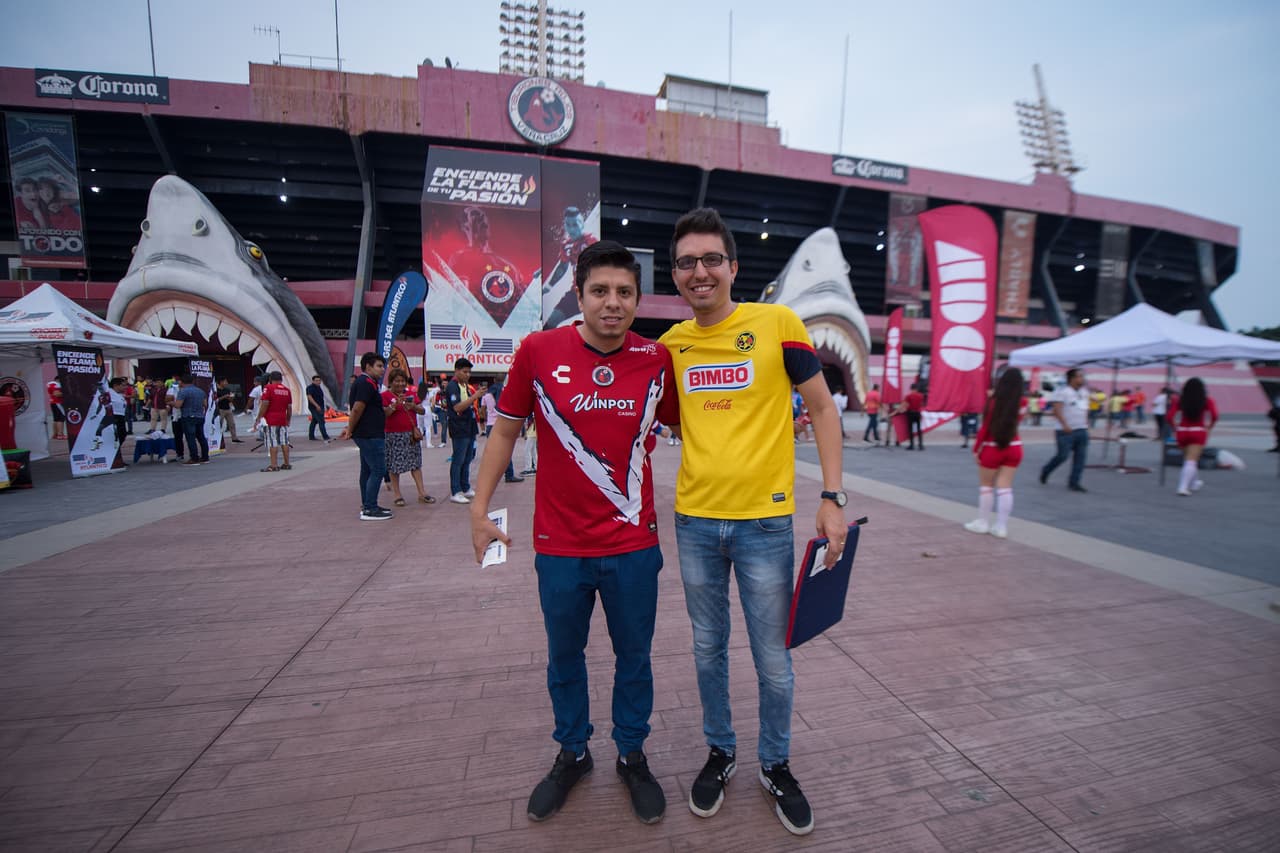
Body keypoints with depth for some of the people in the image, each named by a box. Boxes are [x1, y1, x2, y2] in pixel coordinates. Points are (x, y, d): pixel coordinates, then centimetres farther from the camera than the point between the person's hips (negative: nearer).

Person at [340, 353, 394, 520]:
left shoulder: (362, 382, 18)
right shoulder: (367, 383, -15)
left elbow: (358, 410, 19)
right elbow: (357, 409, -22)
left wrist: (350, 428, 14)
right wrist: (350, 430, -13)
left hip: (368, 435, 11)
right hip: (371, 435, -11)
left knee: (367, 470, 15)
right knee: (378, 470, -9)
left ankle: (367, 505, 24)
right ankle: (369, 510, -7)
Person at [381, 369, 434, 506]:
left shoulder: (411, 394, 11)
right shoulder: (385, 395, -3)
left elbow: (422, 411, 9)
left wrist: (414, 406, -11)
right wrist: (395, 404, -25)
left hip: (411, 434, 4)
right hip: (393, 435, -4)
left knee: (416, 463, 5)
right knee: (394, 465, 1)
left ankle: (422, 493, 9)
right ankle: (397, 495, 11)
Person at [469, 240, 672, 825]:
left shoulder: (657, 359, -6)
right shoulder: (538, 350, -8)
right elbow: (505, 431, 2)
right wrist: (479, 511, 0)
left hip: (634, 546, 0)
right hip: (559, 545, 0)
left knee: (634, 657, 18)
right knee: (564, 658, 20)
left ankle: (632, 756, 45)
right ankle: (572, 753, 48)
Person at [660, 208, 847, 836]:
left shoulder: (778, 324, -6)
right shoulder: (671, 343, 4)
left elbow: (822, 410, -3)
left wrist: (832, 498, -8)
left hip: (764, 522, -3)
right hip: (695, 521, 3)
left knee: (773, 662, 12)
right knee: (708, 650, 19)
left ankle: (775, 765, 39)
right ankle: (720, 752, 43)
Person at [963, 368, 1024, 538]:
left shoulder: (994, 401, -12)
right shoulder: (1020, 403, -1)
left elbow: (985, 427, -11)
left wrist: (976, 448, -4)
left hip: (992, 448, -4)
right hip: (1013, 447, 4)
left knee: (986, 486, 10)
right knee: (1005, 488, 6)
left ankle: (983, 523, 17)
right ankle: (1001, 526, 8)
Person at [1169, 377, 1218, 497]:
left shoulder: (1181, 400, 2)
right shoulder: (1207, 400, -2)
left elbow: (1170, 416, -5)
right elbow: (1214, 415, -13)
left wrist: (1176, 428, 7)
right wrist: (1208, 428, 1)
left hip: (1182, 431, 2)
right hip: (1198, 432, -2)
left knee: (1188, 459, 20)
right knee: (1191, 460, -5)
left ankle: (1194, 483, 36)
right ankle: (1183, 487, -16)